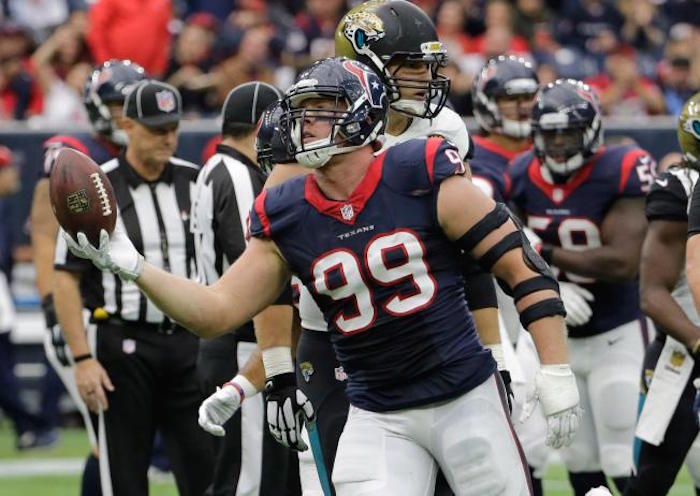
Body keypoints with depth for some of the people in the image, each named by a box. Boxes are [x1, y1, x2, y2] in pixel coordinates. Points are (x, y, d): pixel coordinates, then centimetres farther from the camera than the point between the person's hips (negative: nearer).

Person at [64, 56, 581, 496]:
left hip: (465, 396, -2)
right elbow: (217, 311, 1)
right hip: (378, 417, 2)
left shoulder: (424, 178, -11)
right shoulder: (287, 216, 0)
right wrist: (131, 265, -11)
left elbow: (520, 265, -8)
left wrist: (556, 372, -11)